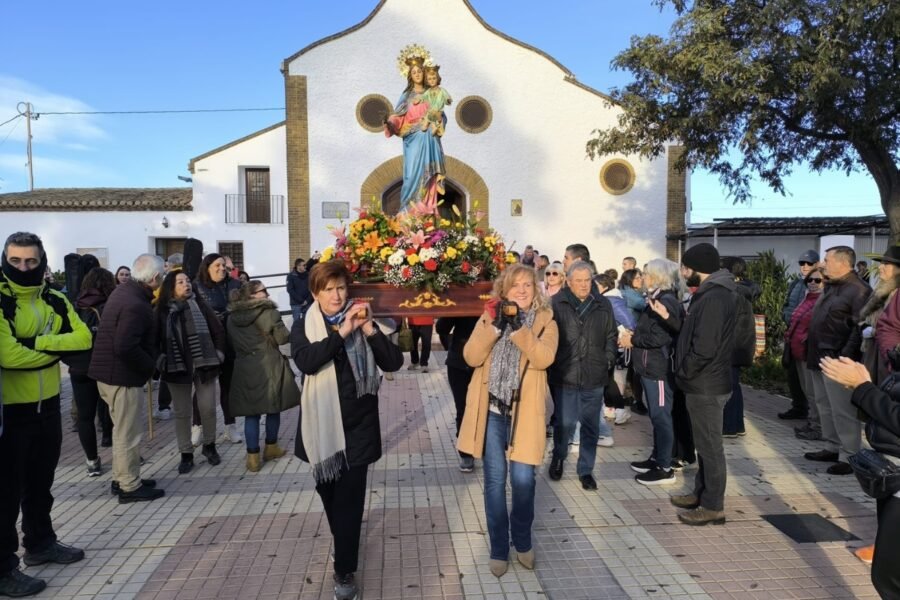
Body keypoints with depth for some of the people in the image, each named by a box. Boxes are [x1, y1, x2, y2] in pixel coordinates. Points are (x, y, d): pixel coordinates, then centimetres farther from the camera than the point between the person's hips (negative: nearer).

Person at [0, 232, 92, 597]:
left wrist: (37, 342, -19)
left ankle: (40, 543, 36)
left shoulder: (54, 300, 4)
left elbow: (83, 338, -7)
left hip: (48, 405, 6)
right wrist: (55, 349, -12)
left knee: (40, 482, 20)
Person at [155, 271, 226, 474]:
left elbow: (218, 330, 2)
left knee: (208, 409, 5)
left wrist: (218, 355, -2)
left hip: (203, 366, 0)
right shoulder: (163, 310, 0)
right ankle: (186, 454, 17)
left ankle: (209, 446, 25)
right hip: (177, 369, 0)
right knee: (182, 413, 7)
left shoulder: (200, 305, 1)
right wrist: (162, 360, -3)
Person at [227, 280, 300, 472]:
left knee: (251, 413, 7)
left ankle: (253, 456, 7)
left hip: (244, 369, 4)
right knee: (273, 408, 14)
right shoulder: (268, 312, -9)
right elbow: (283, 338, -9)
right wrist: (292, 333, 12)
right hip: (268, 366, -4)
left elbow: (231, 343, 15)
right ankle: (271, 447, 25)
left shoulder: (232, 317, 7)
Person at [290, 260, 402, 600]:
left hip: (357, 423, -1)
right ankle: (344, 548, 43)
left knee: (349, 498, 0)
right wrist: (341, 332, -26)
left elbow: (393, 362, -9)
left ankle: (345, 571, 12)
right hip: (322, 423, 2)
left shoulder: (359, 321, 0)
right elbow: (305, 361, -21)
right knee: (329, 491, 18)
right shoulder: (304, 327, 0)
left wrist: (368, 329, -20)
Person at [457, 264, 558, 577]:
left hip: (523, 411, -1)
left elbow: (544, 358, -15)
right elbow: (471, 357, -6)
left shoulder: (545, 321, 4)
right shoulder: (490, 317, 8)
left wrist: (518, 327, -23)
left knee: (523, 479, 0)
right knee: (495, 480, 7)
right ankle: (499, 548, 23)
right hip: (492, 409, 1)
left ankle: (522, 541, 26)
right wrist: (494, 325, -17)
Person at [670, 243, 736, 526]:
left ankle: (713, 507, 12)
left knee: (710, 446, 1)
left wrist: (682, 371, -14)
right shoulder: (710, 294, 12)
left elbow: (704, 348, -27)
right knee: (704, 443, 19)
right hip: (704, 383, 10)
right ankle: (702, 493, 33)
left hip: (707, 386, -10)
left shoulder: (714, 299, -22)